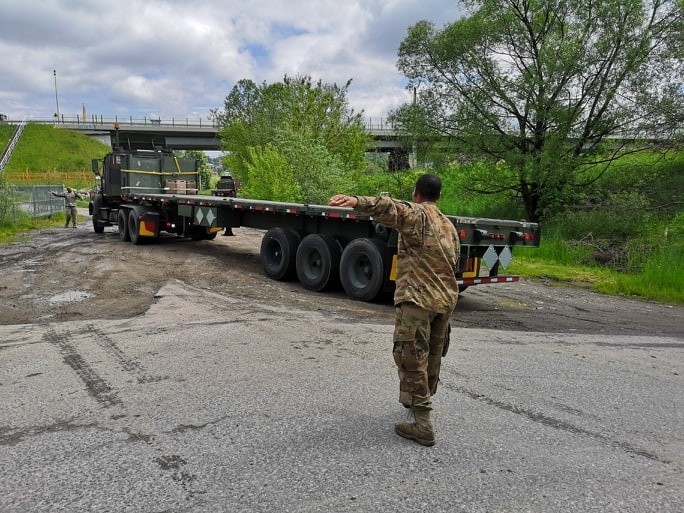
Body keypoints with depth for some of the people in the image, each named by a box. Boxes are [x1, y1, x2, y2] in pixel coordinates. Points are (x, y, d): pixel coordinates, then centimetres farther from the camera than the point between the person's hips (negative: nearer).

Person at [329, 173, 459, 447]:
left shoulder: (415, 214, -5)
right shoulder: (449, 225, 19)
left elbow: (390, 207, -26)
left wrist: (356, 201, -43)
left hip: (417, 298, -8)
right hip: (446, 300, 8)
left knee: (411, 358, -6)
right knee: (432, 356, 20)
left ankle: (423, 423, -8)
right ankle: (420, 401, 39)